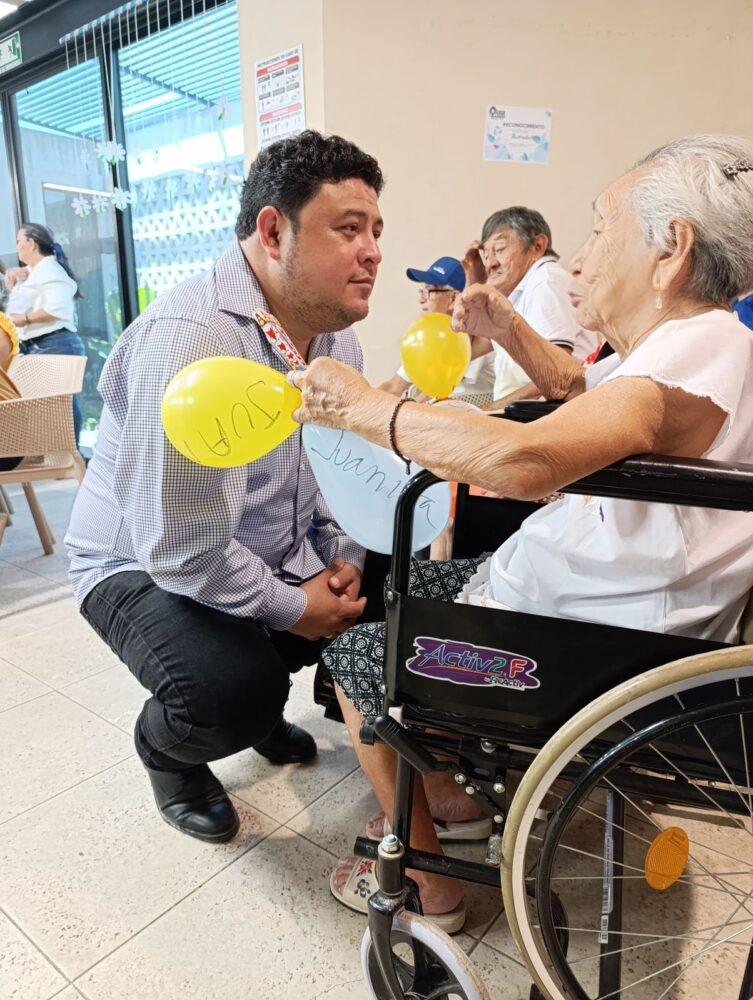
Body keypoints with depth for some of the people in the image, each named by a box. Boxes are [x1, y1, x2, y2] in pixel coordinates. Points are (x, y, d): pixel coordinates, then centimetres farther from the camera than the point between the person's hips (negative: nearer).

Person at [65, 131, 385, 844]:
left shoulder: (336, 336, -2)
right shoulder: (192, 340, -31)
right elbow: (181, 550, -32)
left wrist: (343, 558, -6)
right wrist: (293, 608, -19)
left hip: (282, 557, 8)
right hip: (148, 567, -7)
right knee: (237, 691, -30)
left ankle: (262, 703, 25)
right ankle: (166, 746, 10)